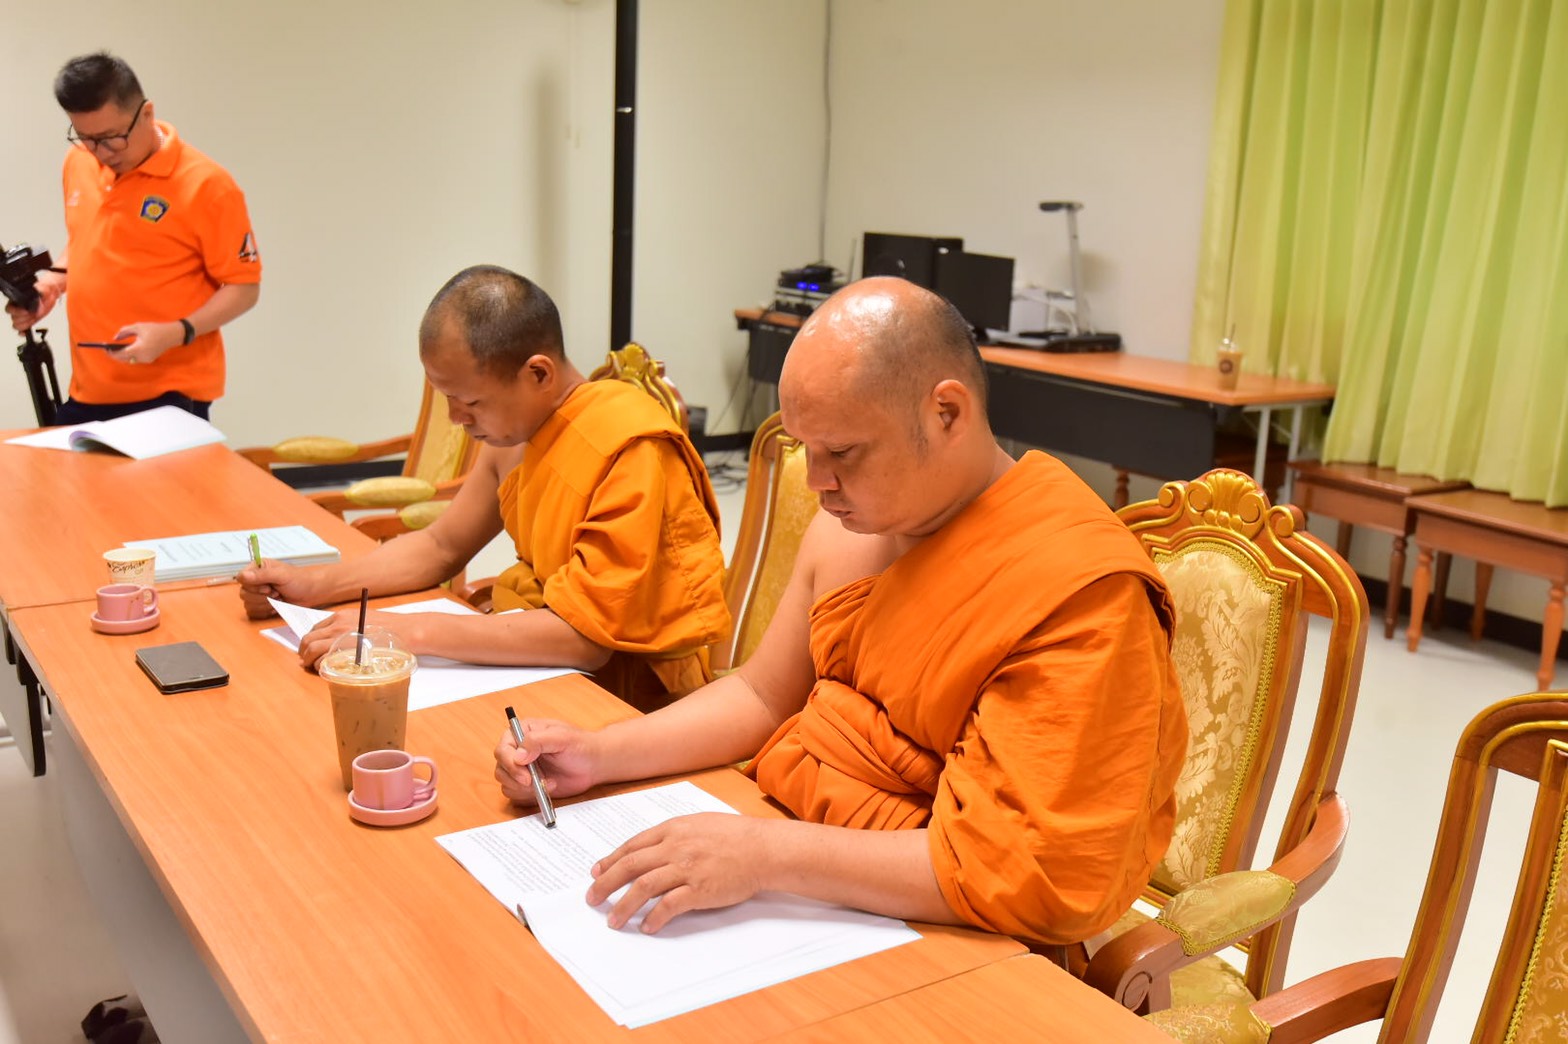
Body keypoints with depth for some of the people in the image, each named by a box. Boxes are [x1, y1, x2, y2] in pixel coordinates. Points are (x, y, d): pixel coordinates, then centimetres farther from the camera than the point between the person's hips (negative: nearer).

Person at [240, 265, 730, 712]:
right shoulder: (514, 428, 2)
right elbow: (441, 546, 15)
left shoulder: (631, 451, -25)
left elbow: (587, 637, -29)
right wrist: (312, 585, 1)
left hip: (641, 702, -8)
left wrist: (411, 631, -28)